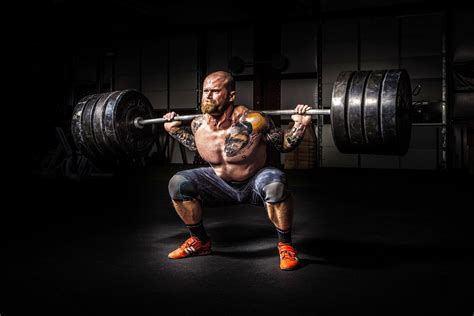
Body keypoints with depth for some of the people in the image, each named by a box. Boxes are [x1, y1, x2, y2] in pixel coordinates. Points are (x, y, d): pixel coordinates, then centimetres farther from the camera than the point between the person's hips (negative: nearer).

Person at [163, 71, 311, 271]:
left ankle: (285, 245, -14)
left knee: (275, 185, -38)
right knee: (178, 184, -12)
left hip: (255, 183, -4)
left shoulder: (253, 122, -27)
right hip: (222, 184, 5)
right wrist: (175, 129, 7)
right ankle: (200, 242, 9)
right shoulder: (198, 125, -13)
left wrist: (300, 126, -29)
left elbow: (285, 145, -13)